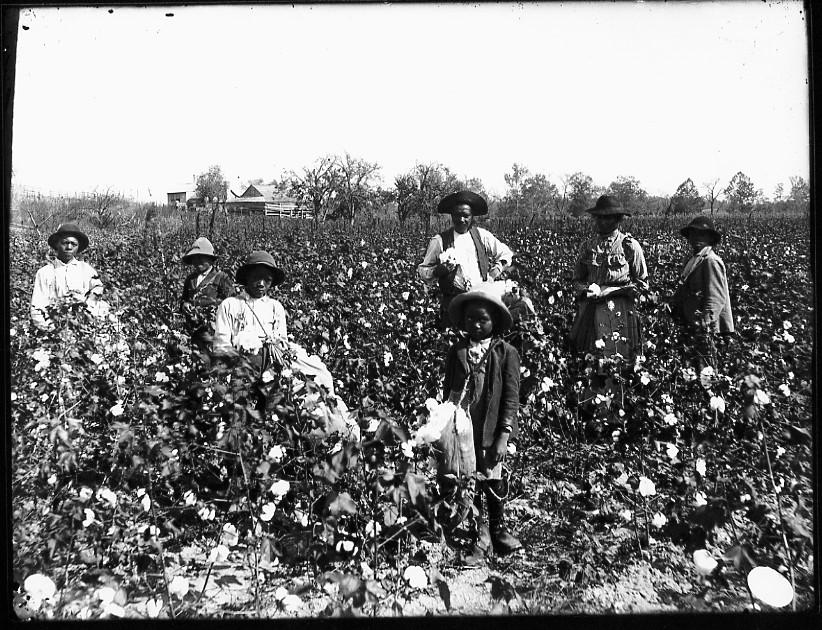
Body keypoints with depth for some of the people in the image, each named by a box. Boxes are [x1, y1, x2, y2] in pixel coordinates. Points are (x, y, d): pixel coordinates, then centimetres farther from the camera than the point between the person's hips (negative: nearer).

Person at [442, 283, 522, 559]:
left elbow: (511, 397, -4)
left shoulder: (506, 353, -2)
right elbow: (447, 391, 9)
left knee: (494, 483, 9)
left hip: (490, 432, -2)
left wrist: (504, 435, -9)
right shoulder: (456, 352, 6)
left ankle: (499, 530, 30)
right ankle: (477, 533, 27)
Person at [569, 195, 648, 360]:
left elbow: (642, 284, 2)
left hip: (620, 310, -3)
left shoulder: (630, 245, 1)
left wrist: (607, 290, -9)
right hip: (589, 309, 3)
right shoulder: (588, 246, 11)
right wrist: (586, 290, -6)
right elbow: (578, 280, 18)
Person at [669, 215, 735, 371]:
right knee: (693, 366, 14)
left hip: (705, 329, -10)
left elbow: (716, 298, -18)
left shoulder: (710, 261, -12)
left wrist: (706, 324, -23)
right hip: (692, 326, 10)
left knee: (705, 370, -6)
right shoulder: (694, 260, 17)